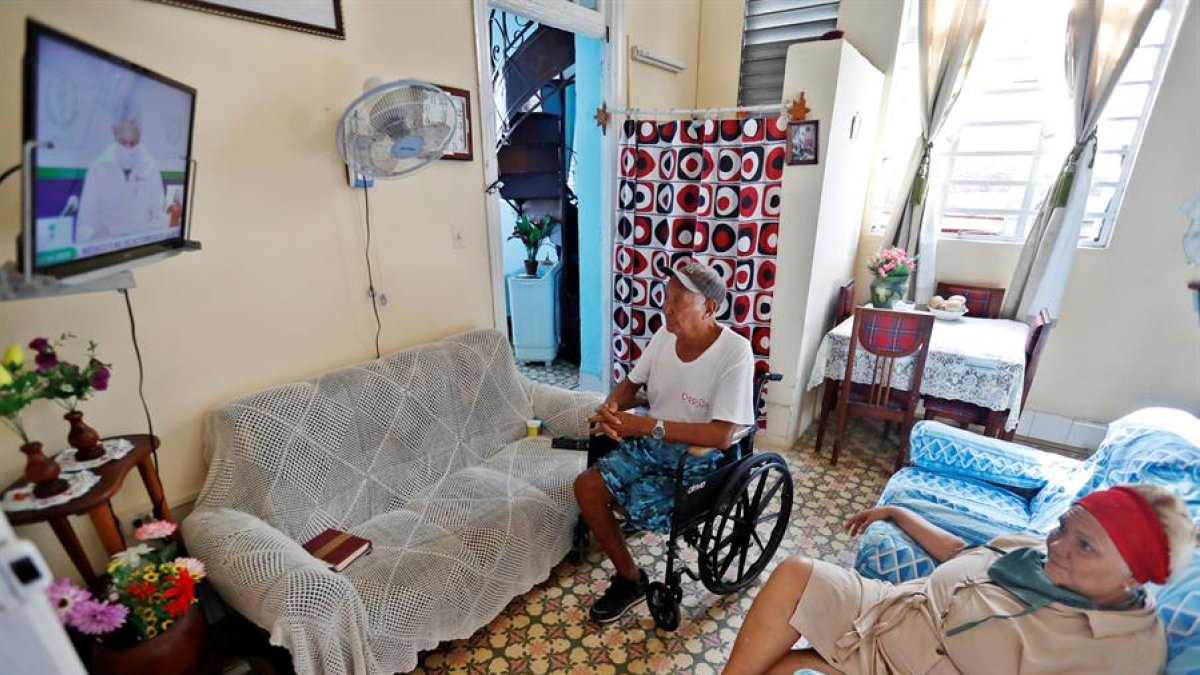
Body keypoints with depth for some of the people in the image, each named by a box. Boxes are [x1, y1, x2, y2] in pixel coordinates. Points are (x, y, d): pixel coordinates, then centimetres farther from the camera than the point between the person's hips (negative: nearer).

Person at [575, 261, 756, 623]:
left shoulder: (735, 352, -22)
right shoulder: (665, 336, -3)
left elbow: (722, 435, -27)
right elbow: (630, 385, 8)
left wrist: (646, 425, -31)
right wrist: (610, 408, -16)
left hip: (700, 455, -5)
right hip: (653, 442, 6)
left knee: (641, 509, -25)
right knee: (585, 487, -9)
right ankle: (629, 578, 10)